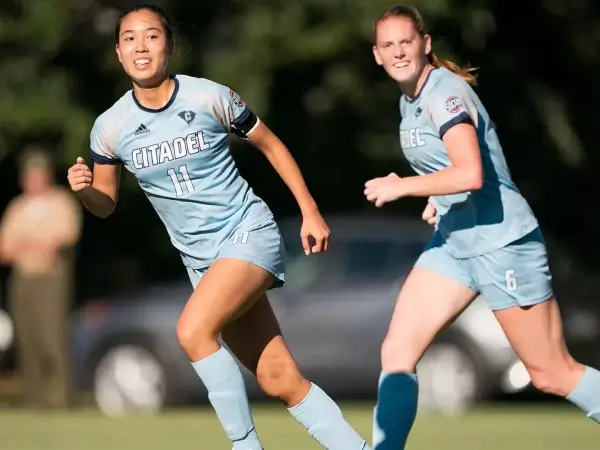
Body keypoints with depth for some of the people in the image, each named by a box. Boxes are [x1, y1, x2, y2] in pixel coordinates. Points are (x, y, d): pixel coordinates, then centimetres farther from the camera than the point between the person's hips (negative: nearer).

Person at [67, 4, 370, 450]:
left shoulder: (209, 97, -10)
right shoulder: (110, 128, -2)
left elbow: (270, 145, 4)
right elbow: (105, 203, 10)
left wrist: (311, 212, 4)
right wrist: (84, 190, -14)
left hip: (250, 234, -4)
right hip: (202, 259, 4)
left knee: (193, 330, -27)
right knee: (280, 379, 0)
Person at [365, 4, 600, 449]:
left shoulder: (445, 92, -19)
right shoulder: (410, 99, 9)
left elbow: (471, 174, -33)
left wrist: (401, 187, -24)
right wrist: (439, 196, 10)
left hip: (502, 242, -9)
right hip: (453, 241, 9)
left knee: (553, 374, -1)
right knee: (396, 353, -5)